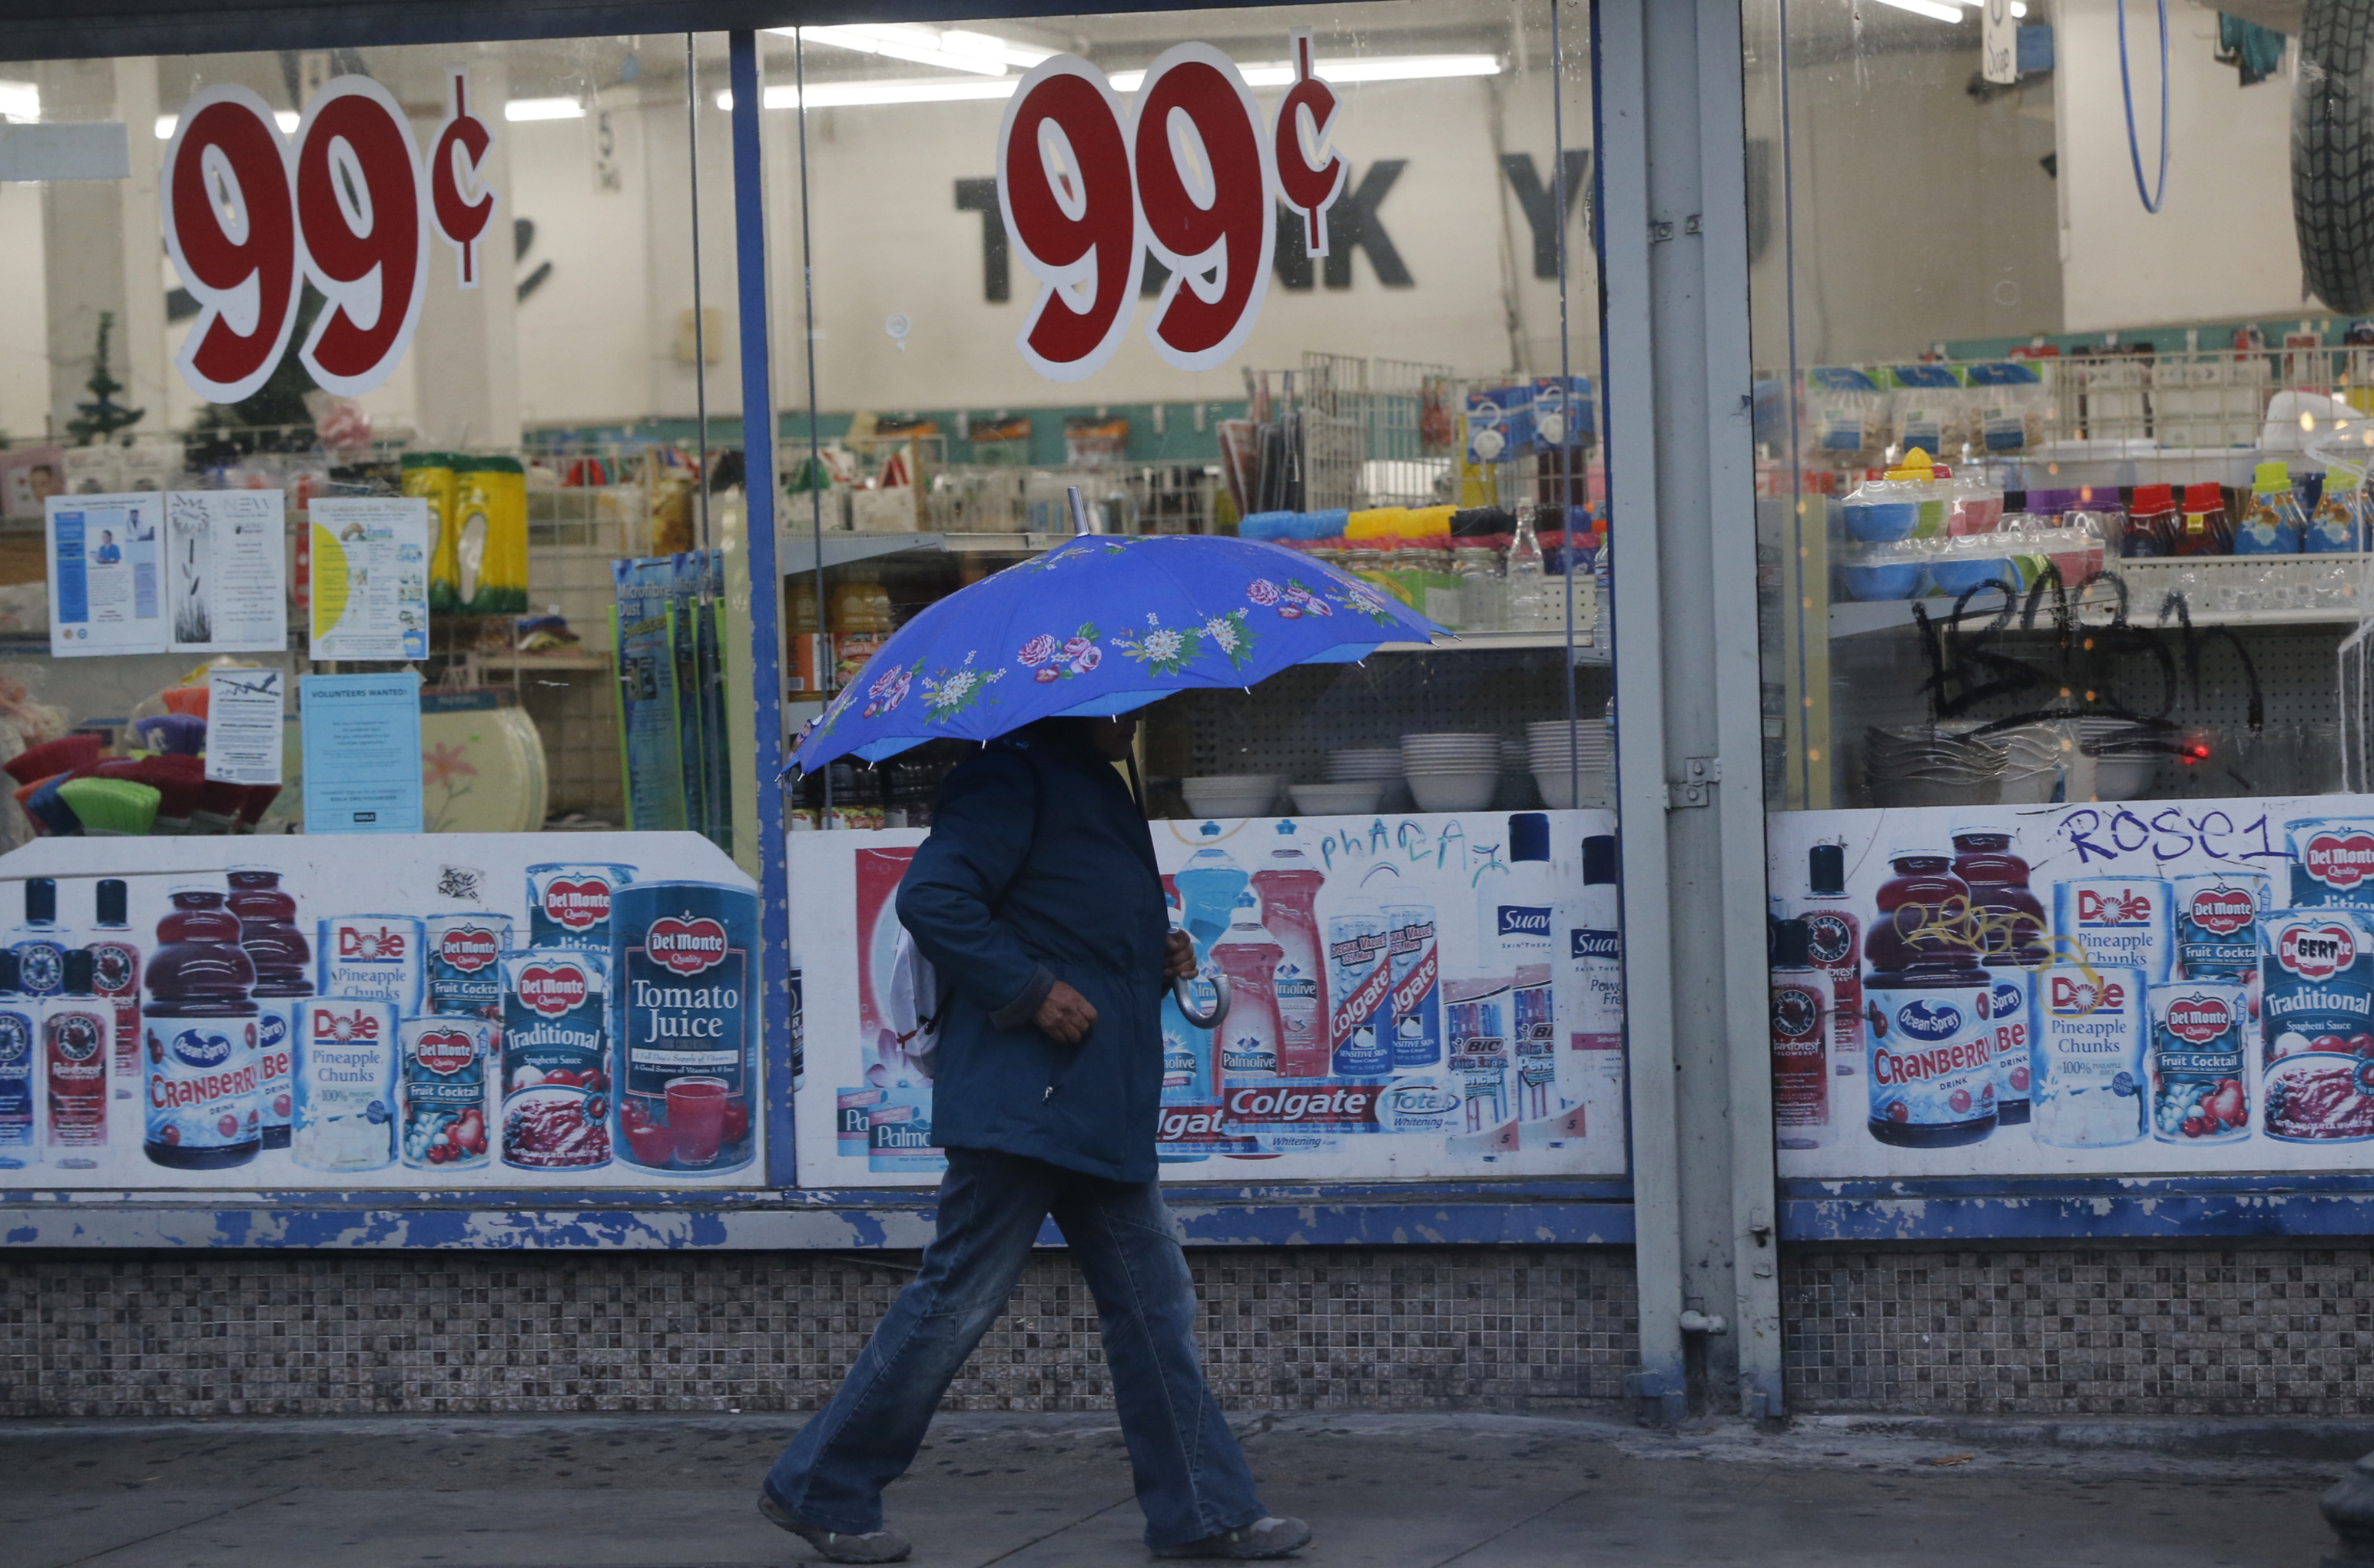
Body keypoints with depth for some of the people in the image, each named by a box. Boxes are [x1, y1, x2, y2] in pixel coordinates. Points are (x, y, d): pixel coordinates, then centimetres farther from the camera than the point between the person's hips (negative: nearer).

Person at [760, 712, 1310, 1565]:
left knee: (1154, 1303, 9)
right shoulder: (1015, 777, -9)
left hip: (1101, 1110, 10)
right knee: (960, 1297, -5)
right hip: (1022, 1101, -10)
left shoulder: (1101, 791, 21)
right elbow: (930, 897, -21)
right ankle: (820, 1490, 5)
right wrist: (1030, 989, -22)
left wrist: (1157, 957, 12)